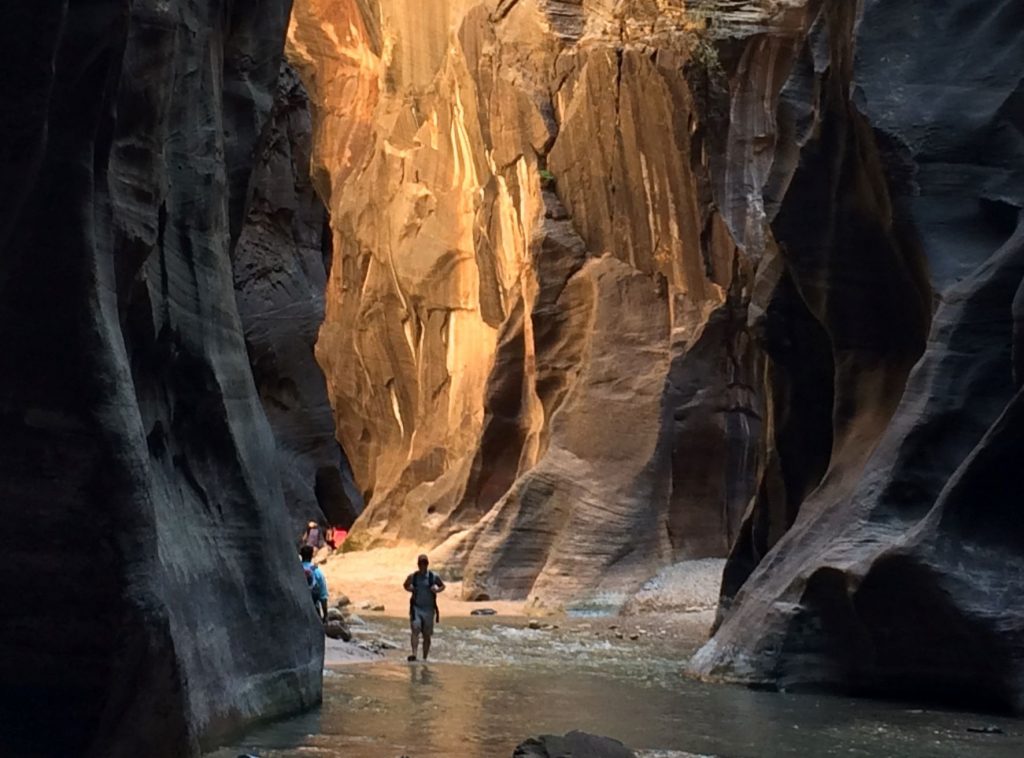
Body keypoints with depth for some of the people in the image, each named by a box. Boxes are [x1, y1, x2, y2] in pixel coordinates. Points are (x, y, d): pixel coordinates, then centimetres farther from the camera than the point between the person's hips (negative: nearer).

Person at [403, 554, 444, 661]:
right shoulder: (412, 577, 1)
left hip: (429, 609, 1)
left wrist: (437, 590, -9)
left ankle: (424, 658, 17)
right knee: (415, 630, -19)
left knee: (427, 635, 6)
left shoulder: (434, 577, -2)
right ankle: (414, 654, -29)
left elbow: (442, 586, 12)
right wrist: (409, 589, -4)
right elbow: (405, 585, 19)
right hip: (416, 608, -1)